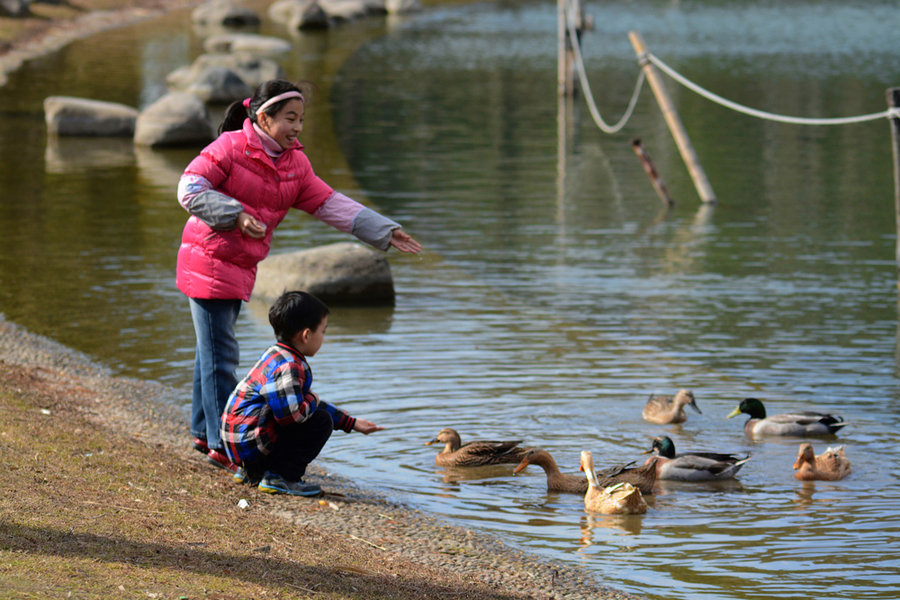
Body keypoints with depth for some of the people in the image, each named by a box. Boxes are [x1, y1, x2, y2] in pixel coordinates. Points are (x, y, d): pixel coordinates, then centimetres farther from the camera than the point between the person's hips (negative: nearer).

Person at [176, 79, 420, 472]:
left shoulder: (295, 164, 7)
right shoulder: (230, 148, -15)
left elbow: (329, 204, 7)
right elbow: (189, 189, -18)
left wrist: (384, 232, 1)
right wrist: (236, 215, -28)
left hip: (240, 268, 8)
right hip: (209, 260, -8)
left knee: (213, 351, 18)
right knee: (221, 354, -7)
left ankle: (204, 433, 28)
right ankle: (223, 445, -3)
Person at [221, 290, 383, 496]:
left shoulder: (278, 358, 18)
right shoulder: (287, 368, -19)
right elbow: (291, 413, -30)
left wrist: (351, 423, 28)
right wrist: (311, 401, -7)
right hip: (250, 445, -11)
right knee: (321, 421, -12)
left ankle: (252, 472, 21)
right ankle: (281, 477, -12)